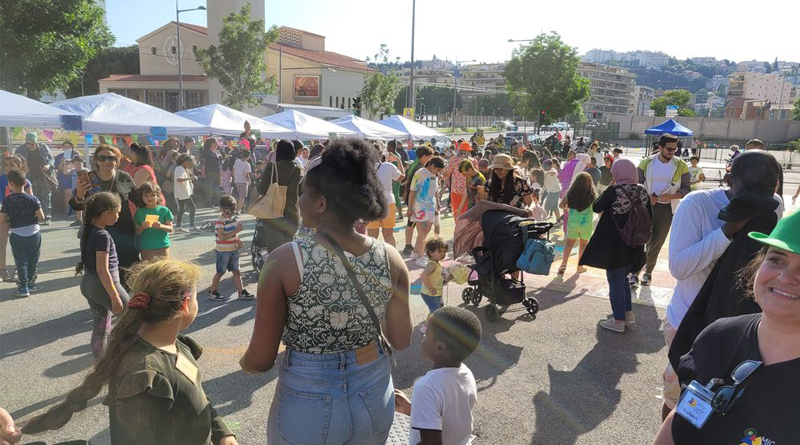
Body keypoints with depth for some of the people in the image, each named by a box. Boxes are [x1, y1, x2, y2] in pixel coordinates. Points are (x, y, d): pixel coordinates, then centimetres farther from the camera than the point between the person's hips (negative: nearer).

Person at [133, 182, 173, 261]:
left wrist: (161, 226, -18)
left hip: (162, 247, -1)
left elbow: (170, 229, 1)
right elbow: (137, 232, 5)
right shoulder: (139, 212, 6)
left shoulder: (164, 210, 2)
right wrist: (142, 227, -15)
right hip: (146, 248, 1)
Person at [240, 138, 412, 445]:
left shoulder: (285, 261, -22)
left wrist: (244, 363, 8)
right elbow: (401, 340, -2)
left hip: (308, 405, -2)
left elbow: (260, 360, -14)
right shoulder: (390, 258, -13)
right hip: (374, 398, 3)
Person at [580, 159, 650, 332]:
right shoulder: (642, 191, 0)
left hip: (614, 244, -6)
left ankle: (618, 320, 12)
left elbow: (596, 208, -6)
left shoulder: (614, 191, -18)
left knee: (615, 282, 5)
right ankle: (628, 313, 31)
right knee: (623, 279, 23)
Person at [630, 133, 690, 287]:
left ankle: (648, 271, 25)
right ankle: (635, 272, 3)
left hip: (667, 208, 1)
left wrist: (671, 196, -21)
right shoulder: (646, 162, -3)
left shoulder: (680, 165, -4)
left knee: (656, 242, 9)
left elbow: (686, 189, -2)